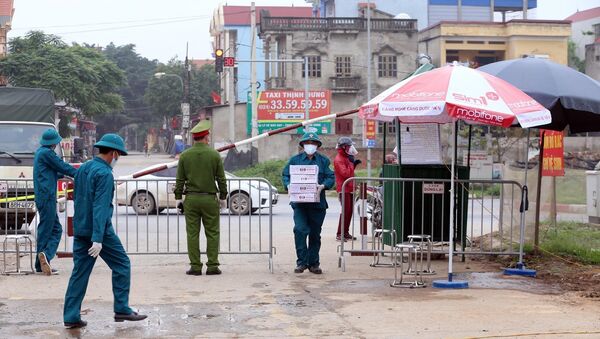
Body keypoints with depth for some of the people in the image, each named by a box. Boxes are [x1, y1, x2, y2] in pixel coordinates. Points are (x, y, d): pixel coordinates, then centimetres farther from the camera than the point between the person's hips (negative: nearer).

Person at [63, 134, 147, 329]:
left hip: (80, 230, 8)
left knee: (80, 272, 8)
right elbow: (100, 207, -22)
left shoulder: (82, 169, 12)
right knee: (121, 265, 6)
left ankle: (71, 317, 6)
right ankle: (121, 310, 8)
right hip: (100, 231, -8)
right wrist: (98, 239, -26)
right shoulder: (104, 174, -15)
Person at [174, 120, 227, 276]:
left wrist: (178, 197, 10)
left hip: (191, 199, 1)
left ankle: (195, 266, 4)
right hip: (210, 199, -1)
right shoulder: (214, 155, -3)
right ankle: (212, 266, 4)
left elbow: (180, 180, 2)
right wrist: (223, 197, 10)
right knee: (212, 233, 6)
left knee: (192, 233, 4)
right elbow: (221, 179, 1)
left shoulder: (185, 155, 0)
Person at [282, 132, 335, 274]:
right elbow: (285, 175, 9)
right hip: (299, 202, -1)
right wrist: (289, 185, -12)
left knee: (315, 234, 8)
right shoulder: (295, 160, 8)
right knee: (300, 230, -15)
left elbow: (331, 177, 2)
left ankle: (313, 263, 20)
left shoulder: (323, 161, 8)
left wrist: (323, 186, -17)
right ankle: (302, 262, -5)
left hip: (318, 203, 1)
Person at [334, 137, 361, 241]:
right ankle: (340, 234, -10)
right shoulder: (338, 160, -14)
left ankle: (346, 232, 16)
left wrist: (354, 164, 11)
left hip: (350, 188, 10)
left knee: (350, 210, 10)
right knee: (345, 210, -12)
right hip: (343, 189, -10)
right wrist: (351, 163, -15)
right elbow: (345, 173, -23)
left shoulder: (346, 158, 18)